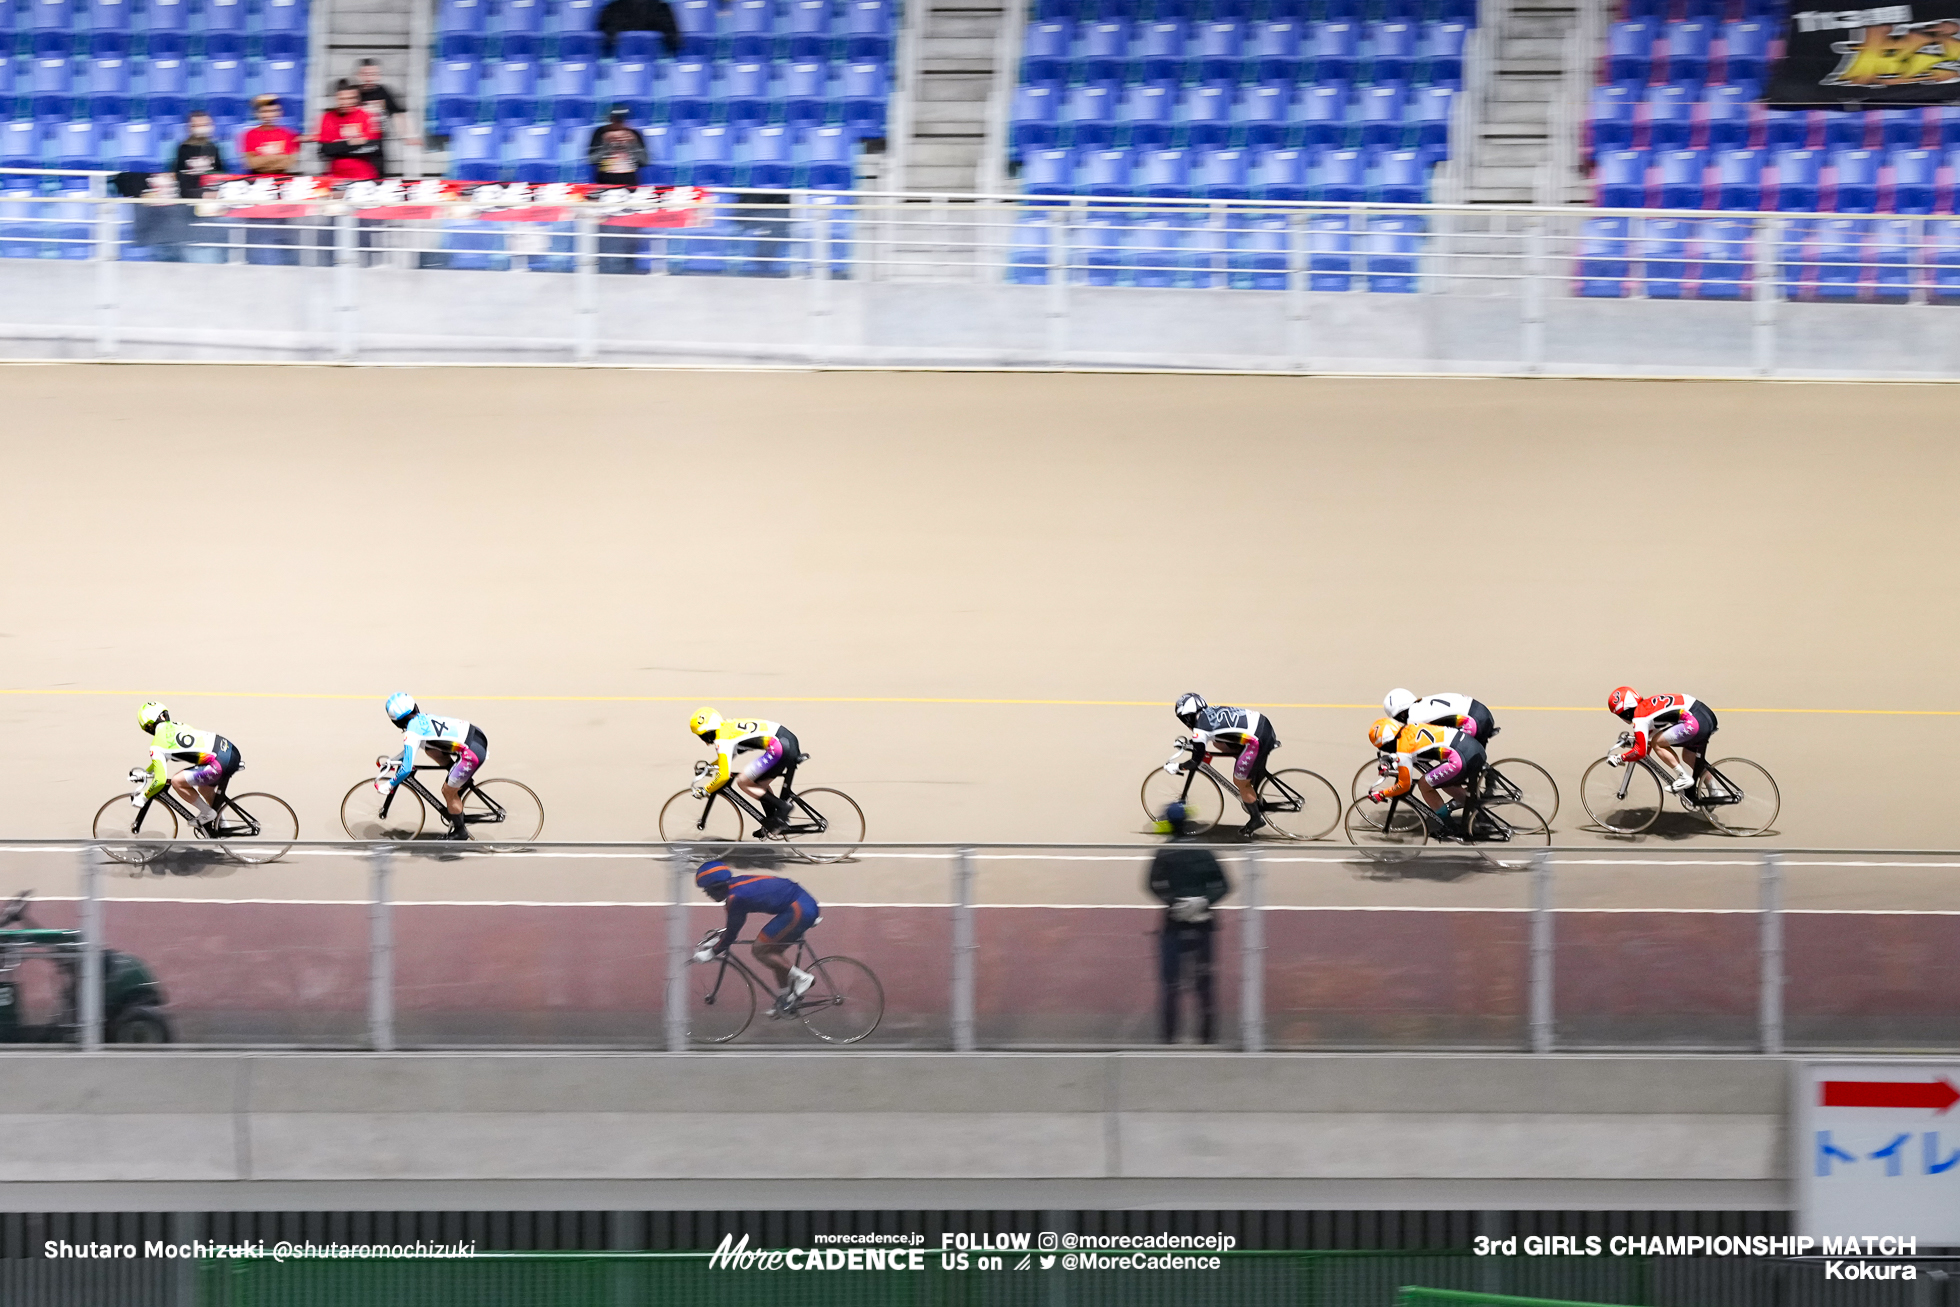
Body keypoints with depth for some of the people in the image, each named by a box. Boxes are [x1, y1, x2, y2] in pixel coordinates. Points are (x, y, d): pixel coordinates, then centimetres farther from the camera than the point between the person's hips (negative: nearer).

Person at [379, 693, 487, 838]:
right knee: (429, 749, 19)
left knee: (448, 792, 7)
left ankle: (460, 832, 24)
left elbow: (406, 769, -16)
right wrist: (392, 761, 29)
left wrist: (389, 785, -1)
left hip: (473, 750, -9)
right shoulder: (422, 719, 14)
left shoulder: (411, 732, -13)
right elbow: (410, 749, 33)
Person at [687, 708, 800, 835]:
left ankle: (782, 807, -6)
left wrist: (705, 791, 0)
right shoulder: (728, 728, 21)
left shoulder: (722, 740, -7)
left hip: (780, 747, -10)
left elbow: (723, 776, -13)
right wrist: (708, 767, 37)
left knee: (743, 782, -2)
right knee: (760, 784, 22)